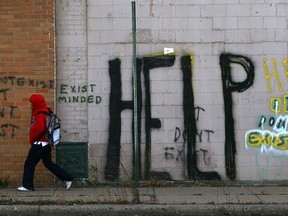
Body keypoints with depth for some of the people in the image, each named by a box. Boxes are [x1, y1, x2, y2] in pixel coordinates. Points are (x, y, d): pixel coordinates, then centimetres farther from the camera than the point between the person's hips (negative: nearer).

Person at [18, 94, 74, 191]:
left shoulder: (40, 114, -17)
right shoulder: (46, 111, 13)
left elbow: (38, 129, -27)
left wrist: (32, 140, -11)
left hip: (39, 143, -10)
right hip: (46, 144, 10)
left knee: (29, 163, -2)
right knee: (48, 163, 16)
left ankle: (27, 186, 1)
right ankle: (67, 178, 14)